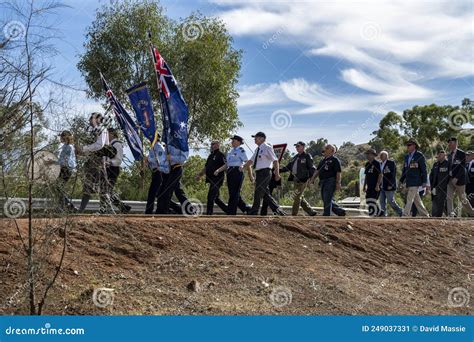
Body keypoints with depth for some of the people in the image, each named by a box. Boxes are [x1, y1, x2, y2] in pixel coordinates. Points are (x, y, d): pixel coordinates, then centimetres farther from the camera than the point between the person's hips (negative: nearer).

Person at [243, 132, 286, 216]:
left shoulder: (267, 148, -8)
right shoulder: (257, 149, 17)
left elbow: (275, 161, -12)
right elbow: (251, 161, 21)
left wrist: (277, 173, -19)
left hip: (264, 173, -9)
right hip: (259, 174, 9)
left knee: (258, 194, -7)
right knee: (266, 194, 10)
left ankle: (253, 213, -3)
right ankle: (278, 211, 15)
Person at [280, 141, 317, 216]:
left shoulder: (307, 156, -2)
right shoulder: (295, 157, 20)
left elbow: (312, 169, -6)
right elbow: (288, 167, 20)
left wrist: (307, 177, -18)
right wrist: (280, 170, 5)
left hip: (302, 180, -8)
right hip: (295, 179, 8)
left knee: (296, 197, -10)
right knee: (300, 198, 10)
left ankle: (294, 215, -7)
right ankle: (311, 212, 18)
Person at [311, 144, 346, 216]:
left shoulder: (335, 160, -4)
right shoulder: (323, 160, 20)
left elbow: (338, 172, -11)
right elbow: (317, 170, 21)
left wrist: (338, 183, -18)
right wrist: (312, 180, 13)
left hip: (330, 182, -9)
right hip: (323, 182, 9)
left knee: (327, 200, -11)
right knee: (327, 200, 10)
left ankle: (326, 215, -9)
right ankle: (340, 211, 21)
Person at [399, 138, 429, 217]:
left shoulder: (419, 156, -6)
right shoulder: (407, 156, 15)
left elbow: (423, 169, -8)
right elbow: (405, 170, 22)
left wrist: (424, 182, -13)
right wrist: (401, 181, 16)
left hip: (415, 182, -7)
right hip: (408, 182, 7)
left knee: (409, 200, -13)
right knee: (417, 200, 12)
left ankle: (405, 215, -16)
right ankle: (425, 215, 20)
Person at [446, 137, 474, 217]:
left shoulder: (461, 153, -9)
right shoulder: (449, 155, 12)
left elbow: (462, 167, -14)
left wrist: (456, 178, -20)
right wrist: (448, 177, -1)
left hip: (459, 179, -6)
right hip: (450, 179, 6)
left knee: (462, 198, 2)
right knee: (449, 197, -5)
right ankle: (451, 214, -5)